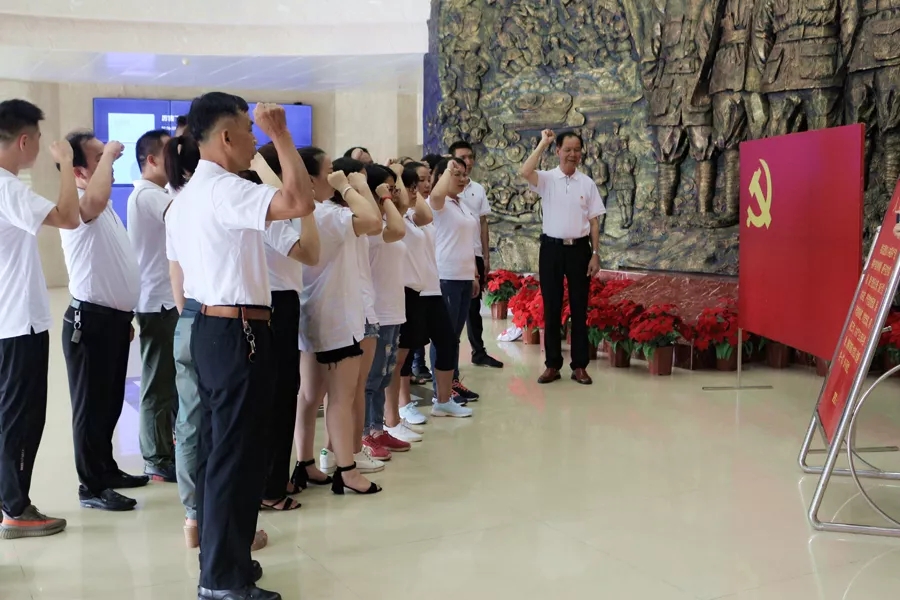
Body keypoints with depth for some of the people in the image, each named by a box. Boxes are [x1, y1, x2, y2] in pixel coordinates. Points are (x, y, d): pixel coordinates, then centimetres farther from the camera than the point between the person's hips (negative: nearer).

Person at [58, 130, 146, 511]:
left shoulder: (105, 209, 16)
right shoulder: (78, 207, -15)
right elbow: (95, 199, -42)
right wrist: (107, 157, -26)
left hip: (113, 318, 9)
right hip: (90, 320, -9)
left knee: (111, 403, 18)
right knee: (91, 406, 0)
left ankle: (107, 470, 30)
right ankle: (91, 487, 8)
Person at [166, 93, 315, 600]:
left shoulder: (186, 197, 16)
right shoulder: (225, 190, -16)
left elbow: (180, 277, 19)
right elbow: (301, 203, -31)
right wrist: (281, 136, -20)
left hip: (207, 329, 11)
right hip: (238, 333, -10)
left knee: (217, 448, 16)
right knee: (238, 454, -3)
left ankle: (220, 557, 27)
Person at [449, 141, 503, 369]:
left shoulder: (479, 189, 11)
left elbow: (483, 224, 13)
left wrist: (486, 257, 11)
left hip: (475, 255, 5)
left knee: (473, 305, 13)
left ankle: (479, 352, 21)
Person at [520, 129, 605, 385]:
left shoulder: (587, 183, 4)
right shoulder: (546, 179, -1)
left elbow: (594, 221, 5)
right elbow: (525, 172, -23)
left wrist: (595, 254, -2)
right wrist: (543, 143, -14)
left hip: (579, 249, 1)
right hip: (552, 248, -1)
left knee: (579, 309, 6)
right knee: (551, 308, 6)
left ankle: (579, 366, 15)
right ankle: (552, 365, 15)